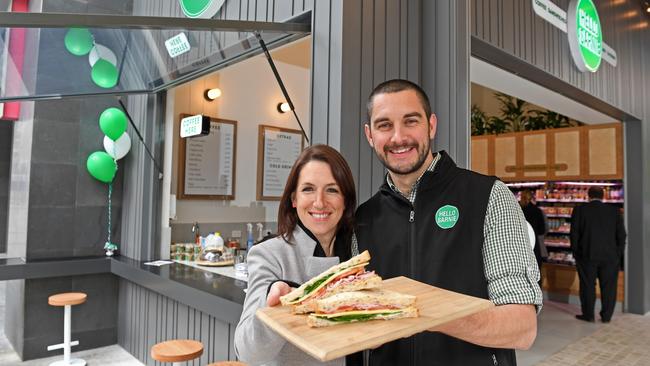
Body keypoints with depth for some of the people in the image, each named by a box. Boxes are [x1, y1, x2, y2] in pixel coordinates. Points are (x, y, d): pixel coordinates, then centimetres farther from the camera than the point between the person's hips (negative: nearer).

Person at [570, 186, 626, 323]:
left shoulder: (579, 210, -4)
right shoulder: (614, 211, 3)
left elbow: (574, 234, -3)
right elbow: (621, 235, 3)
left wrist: (576, 252, 6)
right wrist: (618, 254, 10)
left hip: (587, 255, -2)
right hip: (610, 256, 2)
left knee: (587, 285, 7)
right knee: (608, 286, 10)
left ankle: (588, 315, 14)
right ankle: (606, 316, 15)